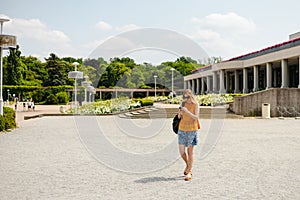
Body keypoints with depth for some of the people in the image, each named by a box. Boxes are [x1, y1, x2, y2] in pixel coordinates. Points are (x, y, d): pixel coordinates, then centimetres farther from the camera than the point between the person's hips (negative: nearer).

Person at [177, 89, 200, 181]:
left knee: (190, 151, 1)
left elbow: (196, 117, -14)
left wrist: (187, 111, -25)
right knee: (181, 151, 2)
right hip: (182, 129, 4)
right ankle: (187, 165, 31)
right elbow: (179, 117, 12)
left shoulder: (195, 105, -5)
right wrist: (180, 113, -11)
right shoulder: (183, 103, 6)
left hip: (192, 130, -4)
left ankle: (189, 172, 7)